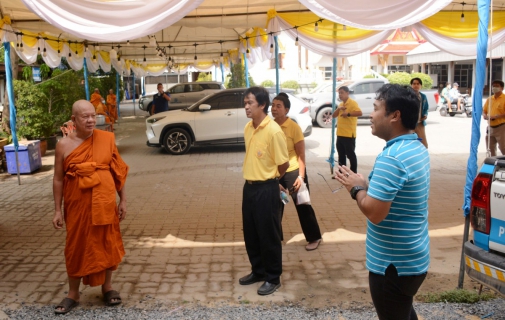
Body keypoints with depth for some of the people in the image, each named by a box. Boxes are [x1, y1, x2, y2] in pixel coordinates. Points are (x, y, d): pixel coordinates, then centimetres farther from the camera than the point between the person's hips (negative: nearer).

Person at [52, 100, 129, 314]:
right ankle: (73, 294, 24)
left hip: (105, 202, 1)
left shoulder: (106, 139, -2)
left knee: (106, 244, 12)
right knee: (77, 247, 8)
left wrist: (123, 200, 3)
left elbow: (118, 171, 4)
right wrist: (57, 210, -1)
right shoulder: (64, 145, -5)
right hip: (78, 205, -1)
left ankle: (107, 287, 30)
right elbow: (58, 179, 0)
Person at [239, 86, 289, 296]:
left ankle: (273, 278, 19)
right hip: (249, 187, 8)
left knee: (269, 235, 4)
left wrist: (270, 180, 4)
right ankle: (258, 271, 33)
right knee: (250, 234, 16)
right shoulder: (248, 128, 6)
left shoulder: (274, 131, -18)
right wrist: (253, 178, 14)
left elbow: (284, 164, -12)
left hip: (266, 189, -7)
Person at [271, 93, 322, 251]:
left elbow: (301, 154, -10)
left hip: (293, 171, -4)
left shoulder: (293, 127, -14)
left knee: (303, 206, 6)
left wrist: (301, 176, -16)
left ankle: (314, 238, 23)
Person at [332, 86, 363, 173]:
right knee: (341, 154, 15)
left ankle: (354, 173, 3)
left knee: (350, 154, -4)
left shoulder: (352, 103, -10)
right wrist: (338, 109, -2)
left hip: (349, 134, -9)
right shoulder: (341, 104, 17)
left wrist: (348, 114, -24)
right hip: (340, 134, 9)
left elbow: (360, 113, -24)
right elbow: (334, 115, 14)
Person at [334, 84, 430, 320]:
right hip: (412, 258, 9)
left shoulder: (391, 157, -26)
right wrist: (366, 185, 4)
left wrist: (356, 188, -13)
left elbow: (374, 212, -29)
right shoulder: (418, 149, 5)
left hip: (394, 263, -9)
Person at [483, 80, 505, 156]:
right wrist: (485, 116, -5)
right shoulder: (489, 99, 12)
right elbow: (484, 111, 16)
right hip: (490, 127, 7)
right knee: (491, 148, 14)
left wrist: (495, 117, -21)